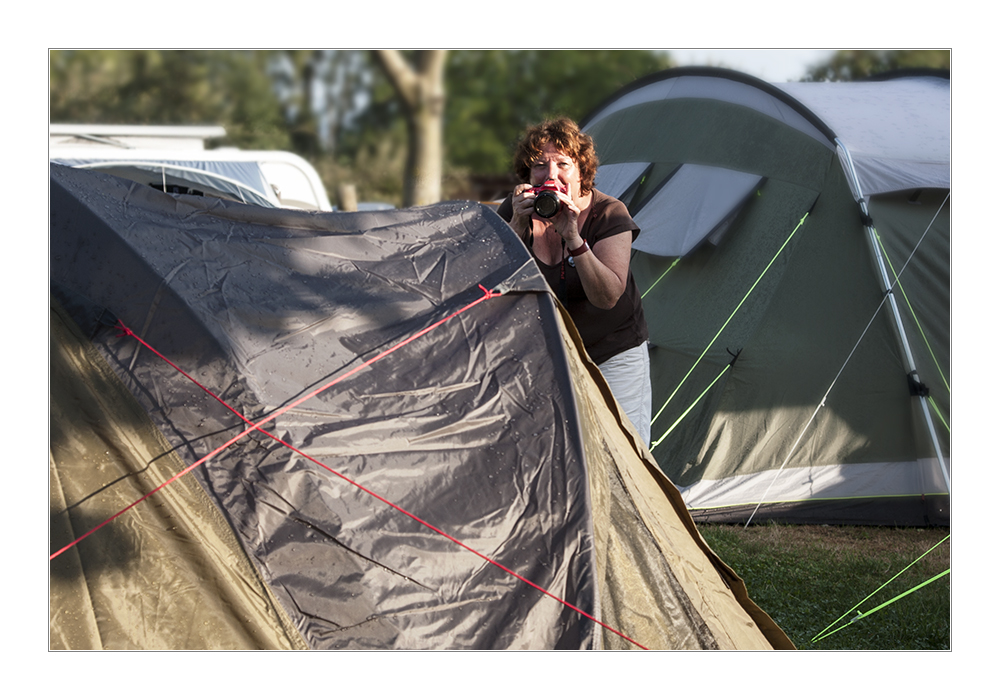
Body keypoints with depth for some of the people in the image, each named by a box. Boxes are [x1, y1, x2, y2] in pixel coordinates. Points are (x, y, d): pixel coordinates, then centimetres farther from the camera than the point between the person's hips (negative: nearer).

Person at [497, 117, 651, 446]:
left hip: (610, 354, -2)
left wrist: (572, 237, -37)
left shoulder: (609, 215, -15)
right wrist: (517, 227, -28)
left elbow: (607, 297, -27)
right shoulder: (515, 209, -7)